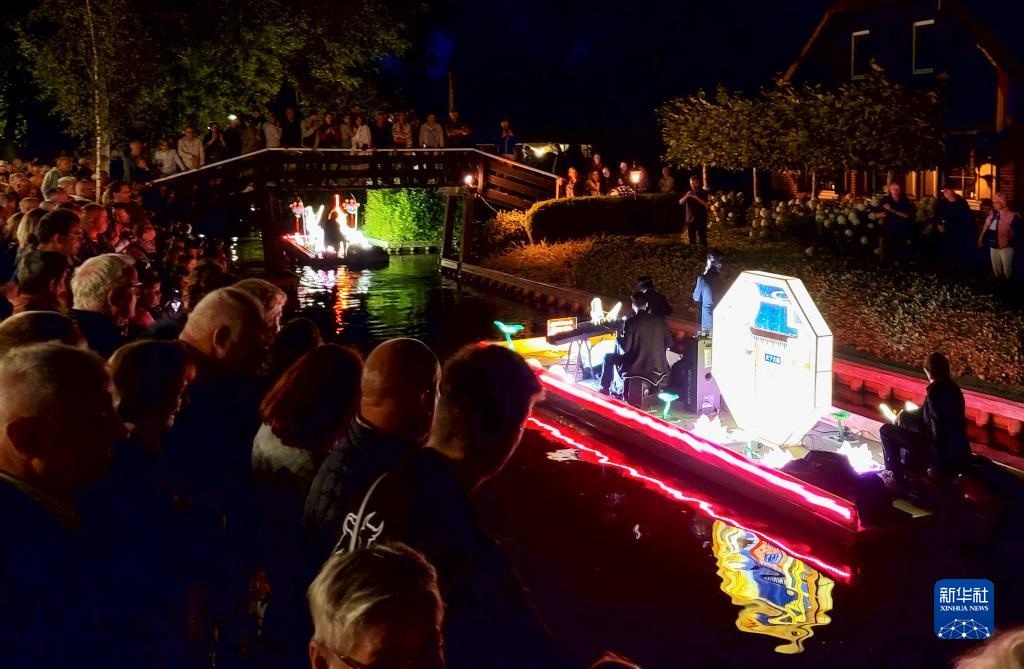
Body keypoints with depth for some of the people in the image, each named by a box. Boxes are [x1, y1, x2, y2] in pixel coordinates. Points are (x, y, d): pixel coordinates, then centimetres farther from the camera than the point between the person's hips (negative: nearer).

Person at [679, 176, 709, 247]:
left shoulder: (703, 193, 0)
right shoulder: (689, 192, 11)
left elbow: (705, 203, -14)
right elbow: (681, 202, 1)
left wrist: (696, 197, -24)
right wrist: (686, 196, -18)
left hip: (701, 219, -4)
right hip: (690, 219, 4)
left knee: (702, 239, -7)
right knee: (692, 239, 9)